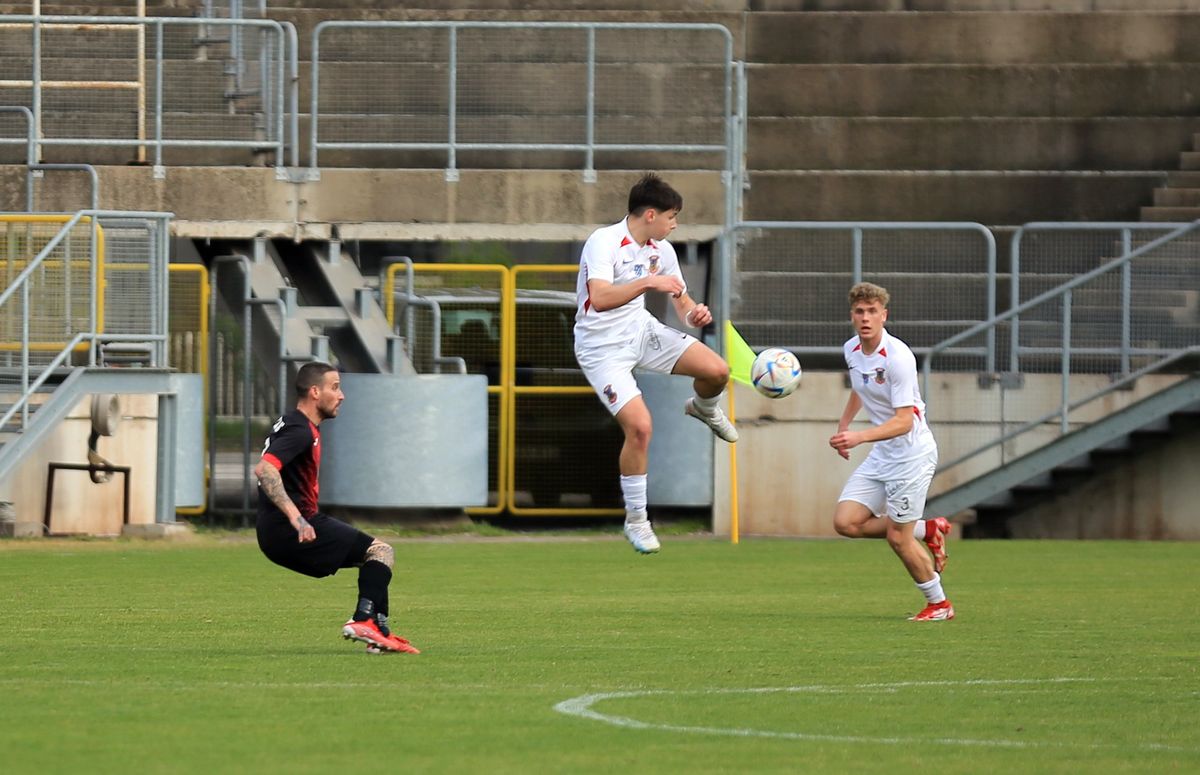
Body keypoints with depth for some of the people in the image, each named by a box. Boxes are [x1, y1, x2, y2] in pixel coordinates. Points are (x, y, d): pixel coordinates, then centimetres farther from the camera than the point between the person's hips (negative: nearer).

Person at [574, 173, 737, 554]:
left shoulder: (661, 250, 0)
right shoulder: (604, 243, -24)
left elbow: (681, 299, 10)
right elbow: (600, 298, -38)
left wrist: (693, 313, -14)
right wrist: (647, 282, -46)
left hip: (641, 330, 7)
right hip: (602, 347, -7)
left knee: (716, 371, -8)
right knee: (639, 426, -20)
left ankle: (704, 409, 32)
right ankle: (636, 520, -1)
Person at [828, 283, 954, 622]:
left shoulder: (897, 357, -23)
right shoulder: (851, 350, 2)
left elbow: (904, 421, -27)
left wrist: (859, 437, -38)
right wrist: (843, 426, 24)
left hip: (912, 453, -8)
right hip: (882, 455, 8)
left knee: (898, 537, -4)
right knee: (846, 522, -2)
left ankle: (939, 604, 17)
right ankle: (927, 530, 17)